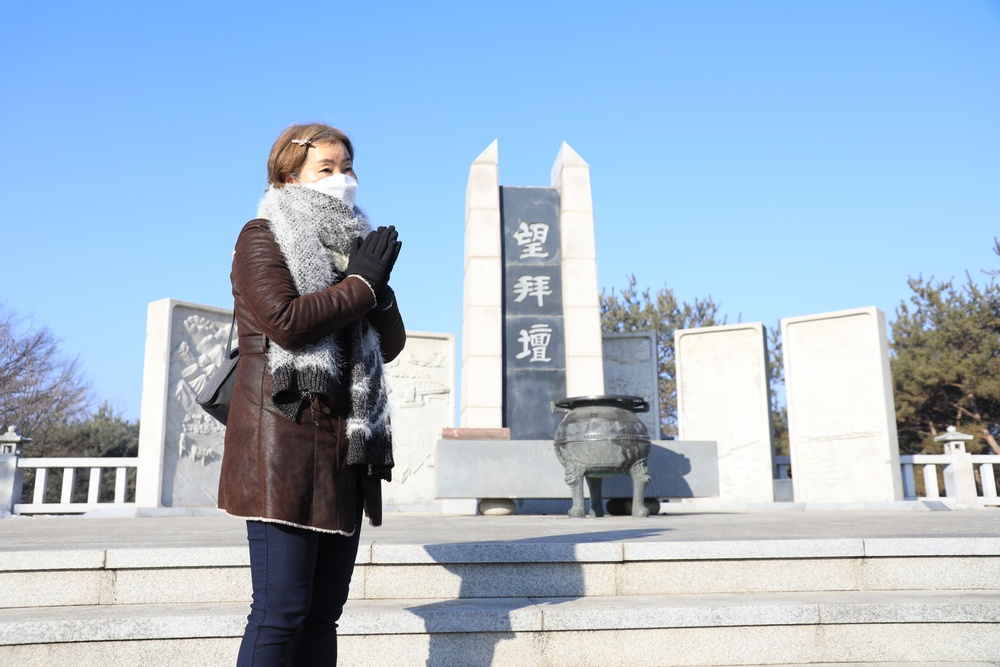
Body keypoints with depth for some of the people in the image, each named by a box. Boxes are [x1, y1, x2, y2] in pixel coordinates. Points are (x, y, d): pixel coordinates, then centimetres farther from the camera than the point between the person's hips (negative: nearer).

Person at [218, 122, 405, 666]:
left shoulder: (352, 245, 22)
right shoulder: (263, 235, 3)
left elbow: (391, 345, 16)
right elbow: (285, 321, -15)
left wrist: (377, 283, -1)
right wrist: (362, 284, -5)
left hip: (345, 444, 7)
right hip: (286, 438, -7)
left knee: (324, 611, 7)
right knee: (282, 609, -9)